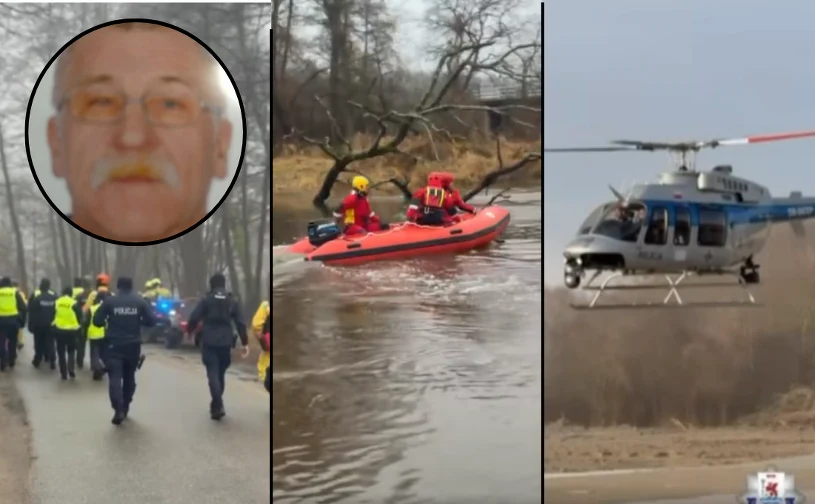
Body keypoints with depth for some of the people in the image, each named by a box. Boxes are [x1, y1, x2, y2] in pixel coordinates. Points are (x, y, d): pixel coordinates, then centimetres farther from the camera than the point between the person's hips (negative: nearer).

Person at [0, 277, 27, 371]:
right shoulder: (15, 292, 3)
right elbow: (23, 307, 0)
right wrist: (22, 321, 7)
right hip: (13, 320, 1)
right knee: (12, 341, 15)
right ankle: (11, 362, 22)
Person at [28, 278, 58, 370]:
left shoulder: (35, 295, -10)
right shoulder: (54, 295, -2)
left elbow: (31, 311, -9)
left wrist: (30, 324, -4)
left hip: (38, 324, -1)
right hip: (50, 324, 2)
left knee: (39, 342, 11)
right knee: (50, 342, 5)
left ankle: (37, 360, 16)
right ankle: (52, 361, -3)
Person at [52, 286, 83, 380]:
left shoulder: (56, 302, 3)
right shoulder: (75, 303, -6)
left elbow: (52, 316, 9)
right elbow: (80, 318, -2)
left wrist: (52, 327, 20)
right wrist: (79, 328, 12)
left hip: (59, 330, 2)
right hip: (72, 331, -2)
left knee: (61, 352, 11)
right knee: (71, 351, 15)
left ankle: (64, 373, 11)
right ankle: (71, 369, -1)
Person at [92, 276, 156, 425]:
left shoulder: (109, 301, -4)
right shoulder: (140, 301, 1)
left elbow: (96, 321, -4)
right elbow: (151, 321, -1)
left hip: (114, 345, -3)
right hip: (133, 346, 3)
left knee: (115, 377, -6)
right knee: (129, 376, 19)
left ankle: (118, 409, -22)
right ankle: (125, 407, 26)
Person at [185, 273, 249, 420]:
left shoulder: (206, 300, -2)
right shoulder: (232, 302, 7)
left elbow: (194, 319, -8)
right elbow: (240, 324, 2)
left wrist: (189, 330, 12)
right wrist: (245, 343, 4)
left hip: (209, 343, -3)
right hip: (225, 343, 3)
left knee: (213, 374, -5)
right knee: (220, 374, 17)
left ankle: (218, 406, -21)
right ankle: (216, 405, 25)